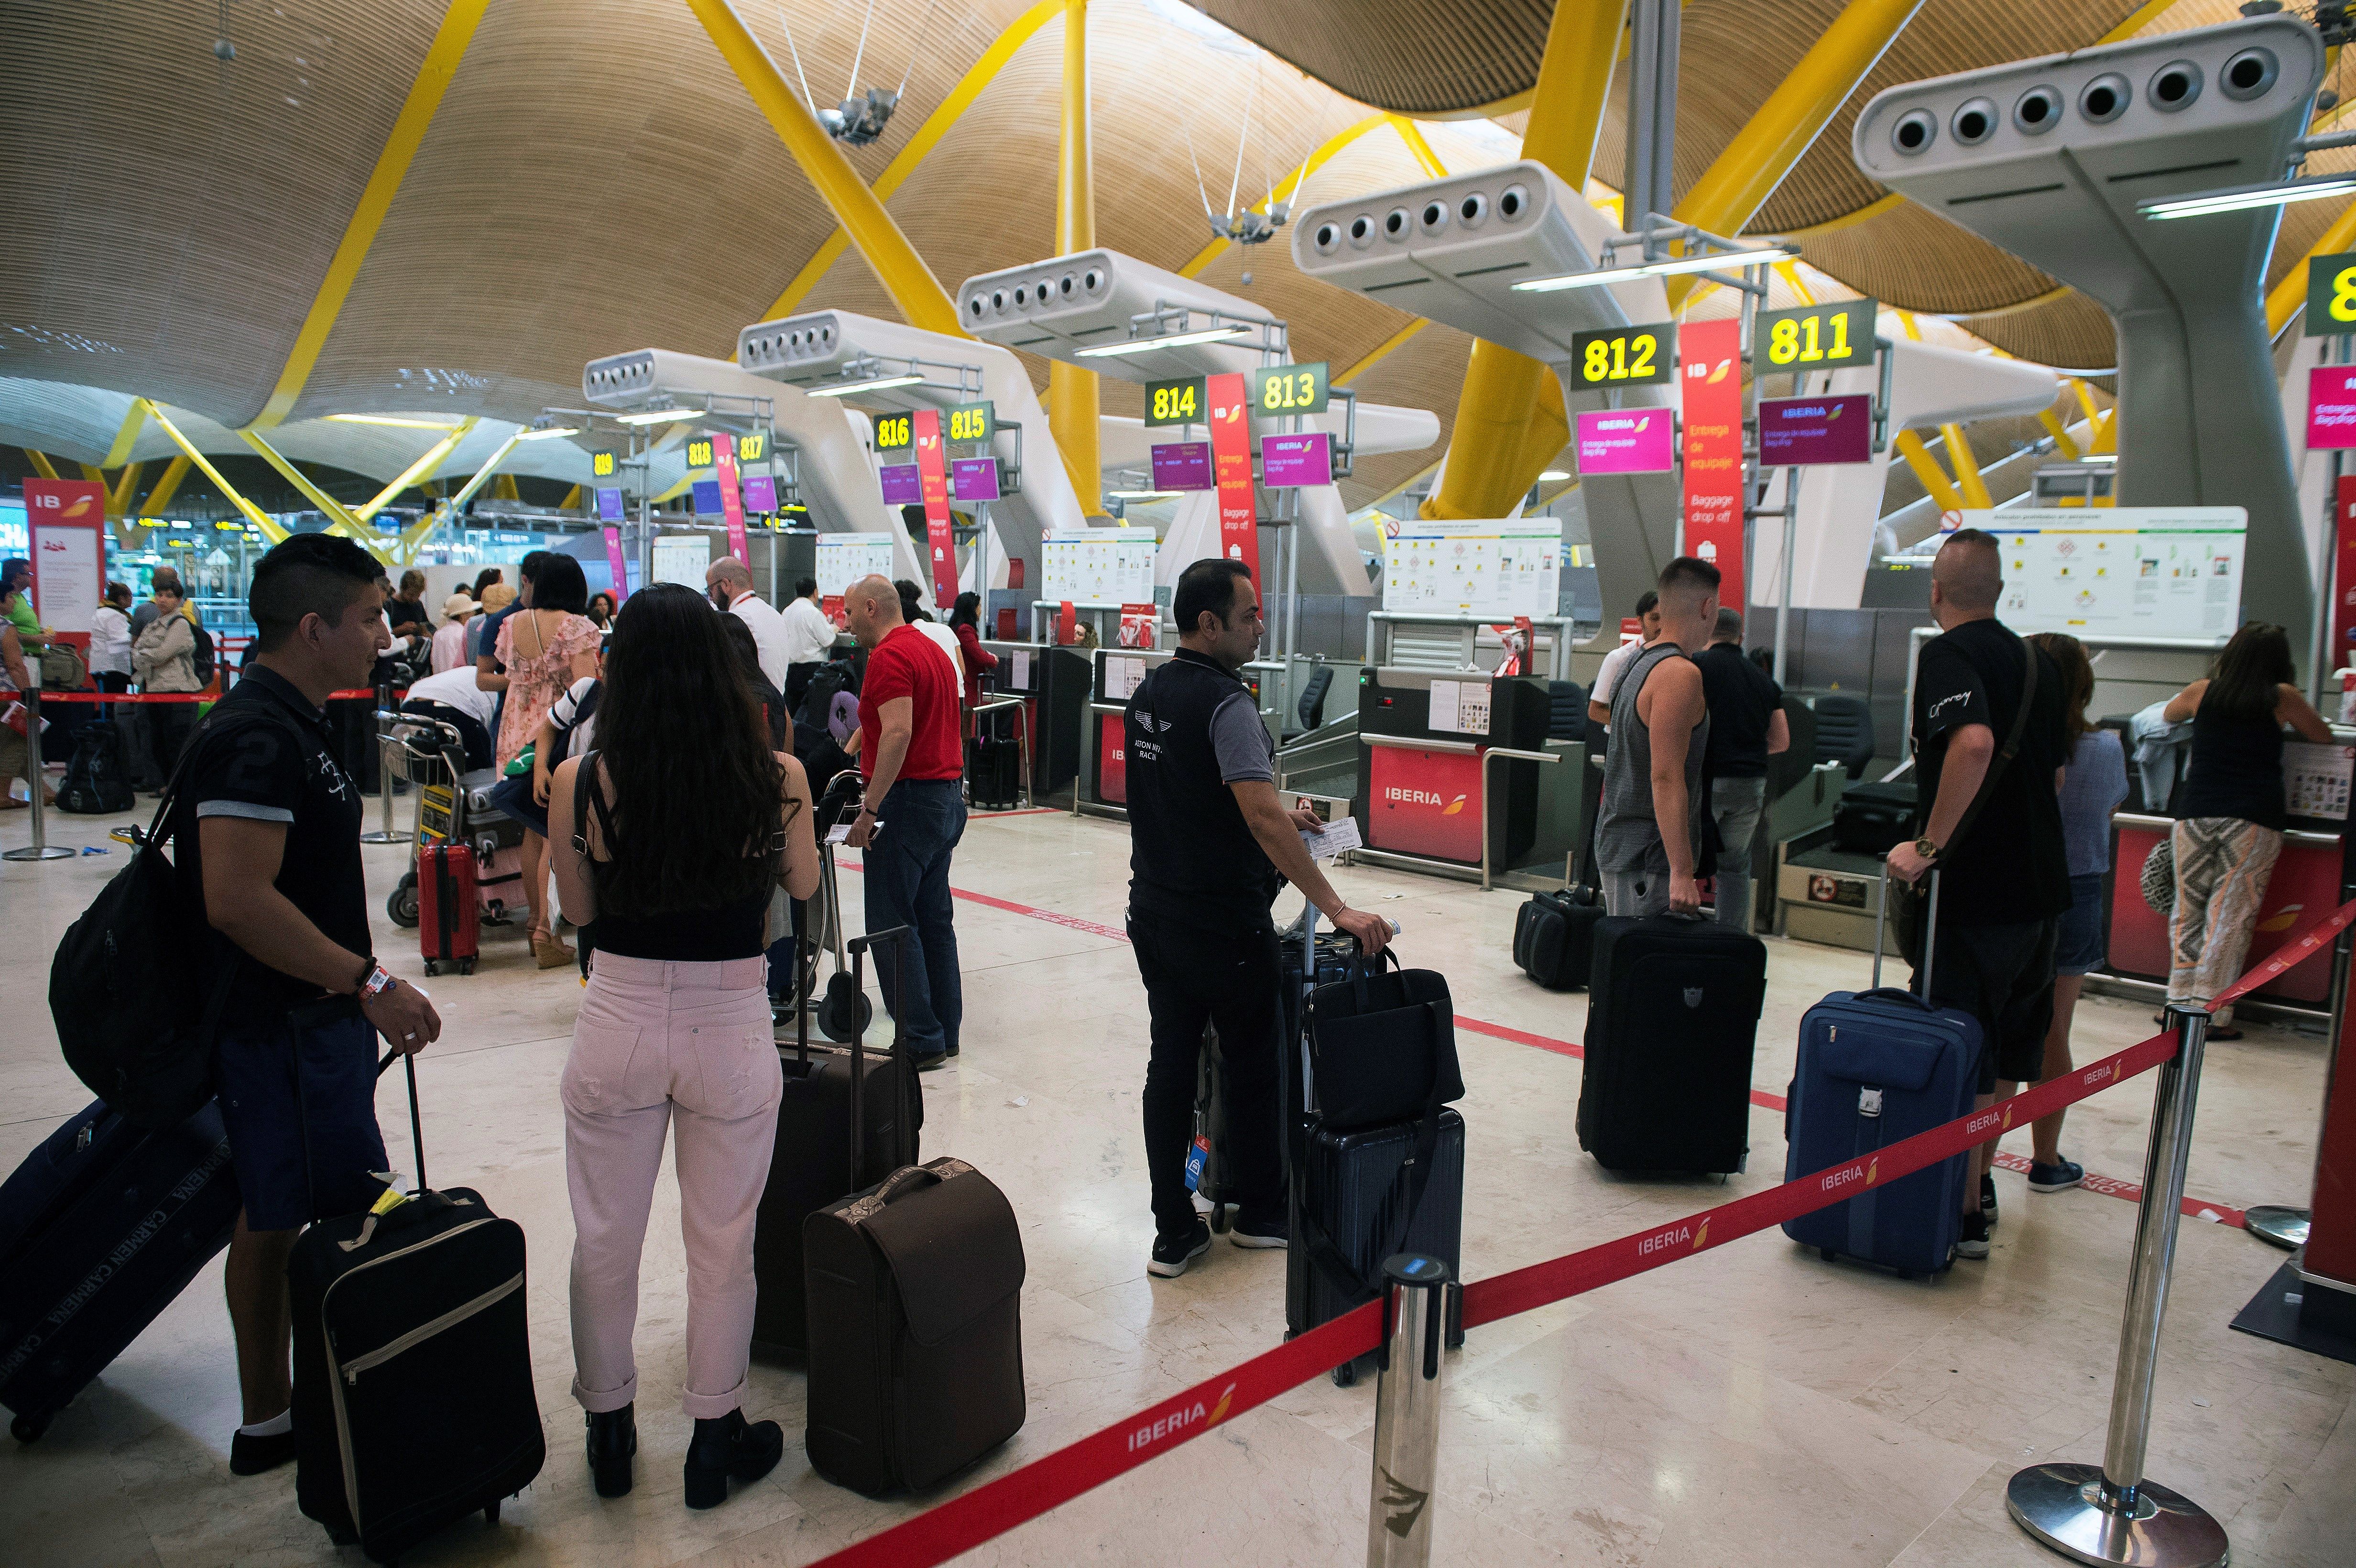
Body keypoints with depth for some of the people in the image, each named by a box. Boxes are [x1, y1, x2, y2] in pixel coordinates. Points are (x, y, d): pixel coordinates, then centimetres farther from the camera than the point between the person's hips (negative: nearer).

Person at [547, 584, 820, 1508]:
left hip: (617, 1025, 1)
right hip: (731, 1030, -1)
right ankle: (715, 1438, 32)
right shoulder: (776, 778, -12)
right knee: (722, 1244, 16)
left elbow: (578, 911, 4)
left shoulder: (581, 782, -11)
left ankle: (608, 1430, 38)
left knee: (605, 1239, 20)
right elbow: (803, 885, 7)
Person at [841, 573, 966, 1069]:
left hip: (908, 799, -10)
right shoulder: (933, 650, 17)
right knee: (934, 918, 14)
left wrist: (869, 809, -24)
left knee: (892, 924, -3)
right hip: (949, 794, 10)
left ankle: (919, 1041, 0)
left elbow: (898, 732, -25)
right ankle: (945, 1031, 20)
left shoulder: (889, 656, -13)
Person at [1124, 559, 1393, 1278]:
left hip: (1153, 913, 8)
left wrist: (1273, 818, 22)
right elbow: (1263, 820, -29)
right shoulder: (1226, 704, -20)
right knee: (1251, 1067, 10)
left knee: (1170, 1064, 11)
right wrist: (1338, 909, -28)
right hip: (1224, 923, -8)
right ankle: (1261, 1212, 27)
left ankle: (1174, 1233, 17)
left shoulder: (1147, 693, 7)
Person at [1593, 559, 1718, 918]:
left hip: (1618, 845, 10)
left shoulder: (1633, 666, 13)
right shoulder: (1680, 674, -16)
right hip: (1649, 858, -10)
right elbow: (1666, 778, -23)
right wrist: (1682, 871, -24)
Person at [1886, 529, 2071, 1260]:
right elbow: (2054, 775, 21)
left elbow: (1974, 742, -32)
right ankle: (1978, 1184, 31)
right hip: (2037, 883, 9)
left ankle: (1963, 1217, 5)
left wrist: (1930, 845, -26)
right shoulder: (2039, 663, 13)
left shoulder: (1947, 654, -13)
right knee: (2001, 1051, 19)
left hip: (1974, 891, -8)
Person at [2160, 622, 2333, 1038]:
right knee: (2230, 917, -1)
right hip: (2254, 821, -2)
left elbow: (2169, 714, 30)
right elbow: (2324, 737, 19)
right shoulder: (2281, 698, 3)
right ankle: (2214, 1014, 0)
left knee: (2188, 912, 9)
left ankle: (2183, 1002, 11)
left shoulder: (2203, 691, 8)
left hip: (2195, 815, 2)